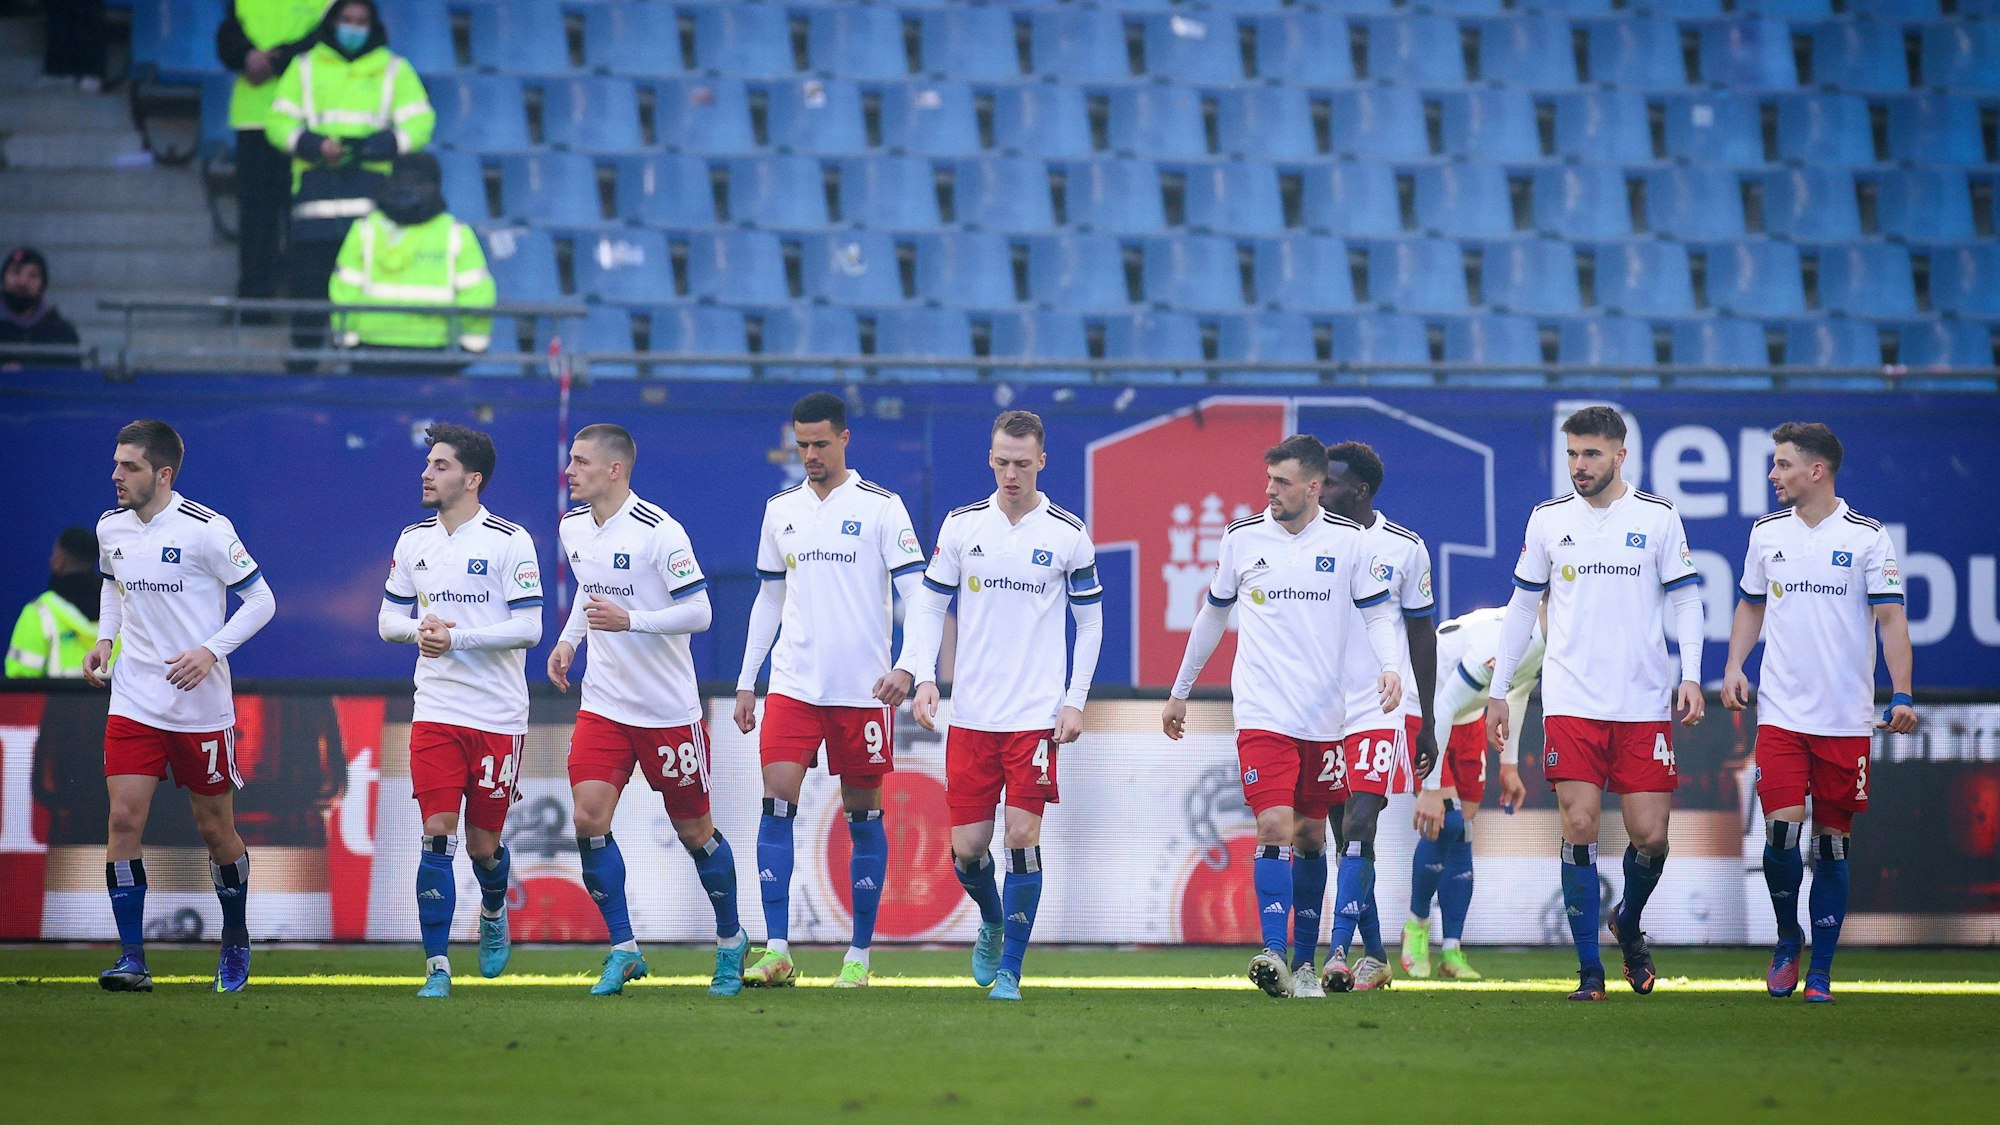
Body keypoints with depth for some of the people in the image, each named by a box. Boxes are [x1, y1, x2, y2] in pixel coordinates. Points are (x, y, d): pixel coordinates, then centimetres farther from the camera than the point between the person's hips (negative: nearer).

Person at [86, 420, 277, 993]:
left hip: (201, 705, -4)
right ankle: (131, 960, -7)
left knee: (216, 830, 7)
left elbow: (260, 599, -8)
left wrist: (210, 651, -19)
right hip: (134, 702, 4)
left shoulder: (206, 530, -14)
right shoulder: (111, 528, 3)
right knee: (124, 821, -10)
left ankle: (236, 939, 32)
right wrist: (105, 639, 8)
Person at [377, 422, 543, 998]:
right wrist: (418, 629, -8)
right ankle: (437, 966, -6)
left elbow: (528, 628, -11)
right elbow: (388, 619, 15)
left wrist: (457, 637, -20)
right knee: (436, 833, -9)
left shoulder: (510, 541, -7)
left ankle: (494, 913, 38)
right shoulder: (413, 540, 9)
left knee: (483, 843, 4)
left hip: (498, 716, -3)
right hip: (435, 712, 3)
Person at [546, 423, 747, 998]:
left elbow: (698, 612, -17)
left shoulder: (659, 532, -17)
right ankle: (623, 950, 0)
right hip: (603, 705, 5)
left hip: (667, 707, -5)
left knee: (693, 830, 5)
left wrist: (628, 620, -28)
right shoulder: (573, 529, 5)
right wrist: (568, 641, 15)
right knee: (589, 819, -10)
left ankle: (730, 941, 26)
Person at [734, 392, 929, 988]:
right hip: (793, 686, 3)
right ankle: (776, 951, -11)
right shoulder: (781, 510, 10)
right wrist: (745, 682, 15)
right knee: (777, 801, -10)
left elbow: (918, 595, -7)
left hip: (862, 690, -3)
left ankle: (859, 955, 11)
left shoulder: (881, 507, -3)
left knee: (863, 817, 3)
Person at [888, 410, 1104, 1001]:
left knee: (1021, 837, -10)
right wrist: (922, 675, -4)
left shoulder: (1068, 533, 0)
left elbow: (1090, 619, 7)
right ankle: (992, 924, 32)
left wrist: (1076, 701, 0)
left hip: (1037, 715, -2)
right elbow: (930, 604, 10)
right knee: (967, 848, 1)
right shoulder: (962, 525, 4)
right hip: (971, 712, 2)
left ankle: (1009, 969, 0)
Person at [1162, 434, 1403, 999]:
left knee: (1310, 836, 8)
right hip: (1263, 713, -1)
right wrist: (1180, 691, 23)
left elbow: (1379, 613, 3)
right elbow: (1213, 615, 16)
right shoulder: (1242, 539, 3)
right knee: (1274, 826, -17)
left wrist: (1391, 667, -18)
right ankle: (1274, 954, -21)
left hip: (1325, 715, 1)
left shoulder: (1350, 542, 0)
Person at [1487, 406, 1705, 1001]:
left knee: (1649, 835, -4)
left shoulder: (1658, 517, 3)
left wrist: (1690, 676, -8)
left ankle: (1627, 925, 27)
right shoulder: (1548, 519, 7)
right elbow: (1523, 605, 13)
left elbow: (1685, 600, 5)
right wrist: (1499, 690, 12)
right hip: (1571, 701, 0)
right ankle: (1589, 968, -2)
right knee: (1579, 826, -9)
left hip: (1644, 702, 0)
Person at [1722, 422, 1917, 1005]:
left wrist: (1902, 695, -13)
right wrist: (1733, 668, 5)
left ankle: (1820, 970, 9)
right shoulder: (1767, 533, 8)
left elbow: (1891, 618, -3)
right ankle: (1787, 936, 13)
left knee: (1832, 840, 1)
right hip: (1781, 711, 2)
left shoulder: (1867, 537, -2)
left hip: (1846, 717, -2)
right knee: (1782, 826, -12)